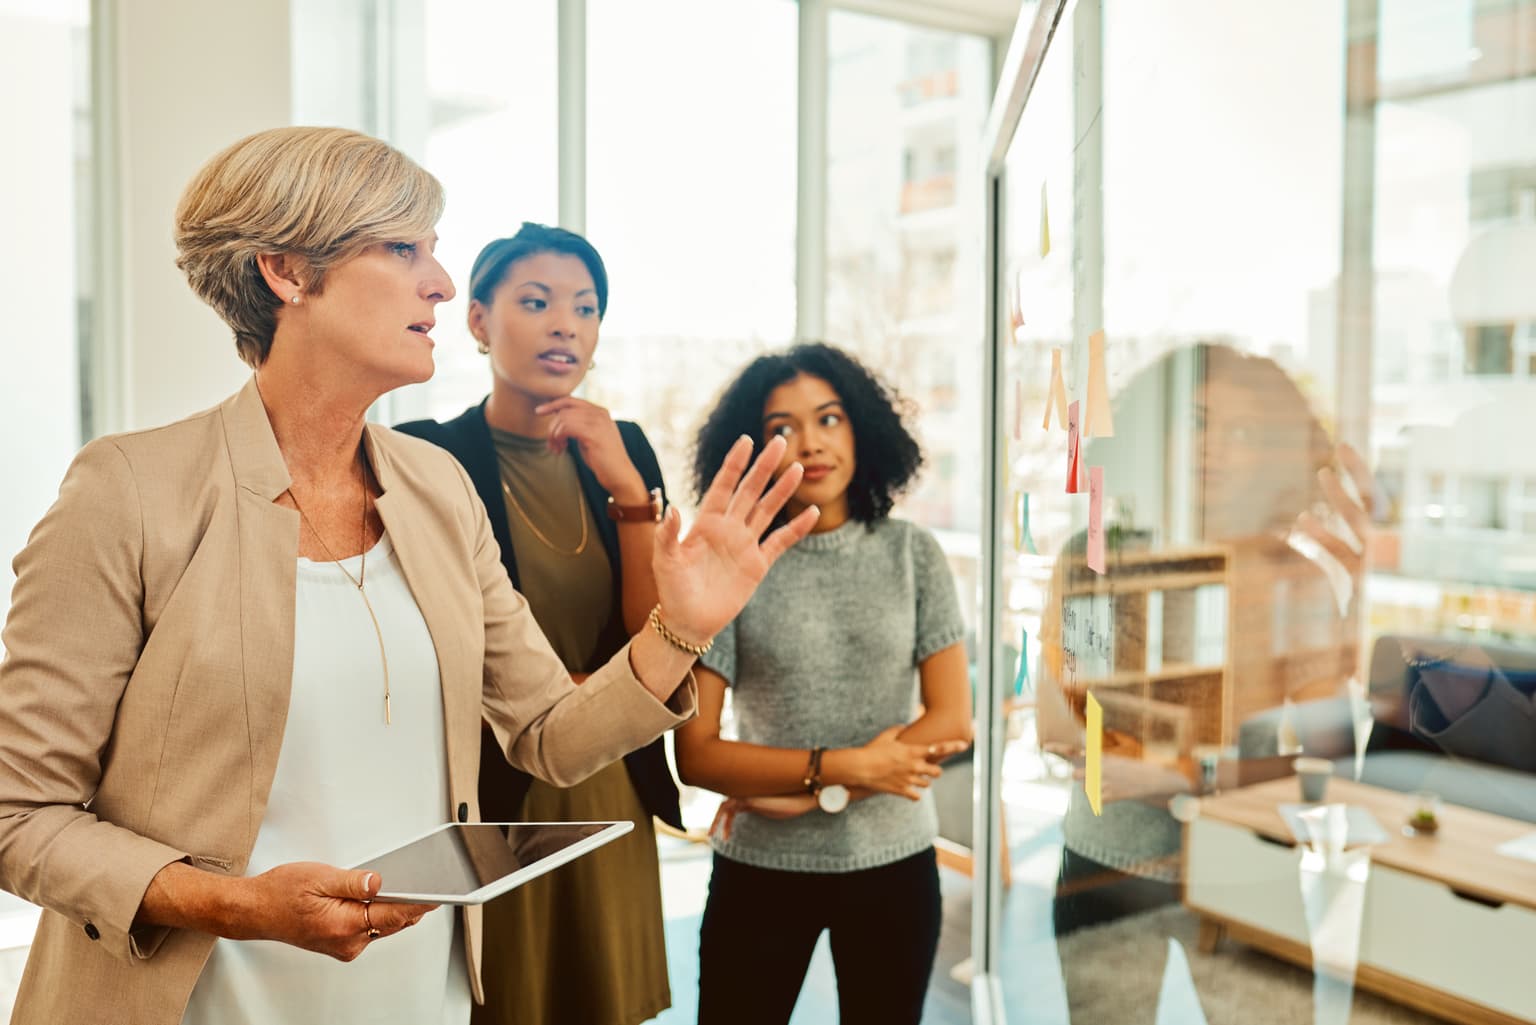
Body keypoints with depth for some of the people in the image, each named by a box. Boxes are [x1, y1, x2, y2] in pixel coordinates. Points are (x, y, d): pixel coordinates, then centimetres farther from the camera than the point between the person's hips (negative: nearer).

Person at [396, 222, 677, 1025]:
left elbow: (658, 637, -5)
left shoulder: (622, 451, 2)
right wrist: (587, 694, -5)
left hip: (610, 801, 5)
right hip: (483, 806, -4)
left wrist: (628, 488, -16)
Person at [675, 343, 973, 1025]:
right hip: (760, 871, -1)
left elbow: (953, 720, -6)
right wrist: (848, 765, -16)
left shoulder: (911, 553, -3)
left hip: (894, 865, 2)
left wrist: (817, 794, -14)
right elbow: (694, 755, -10)